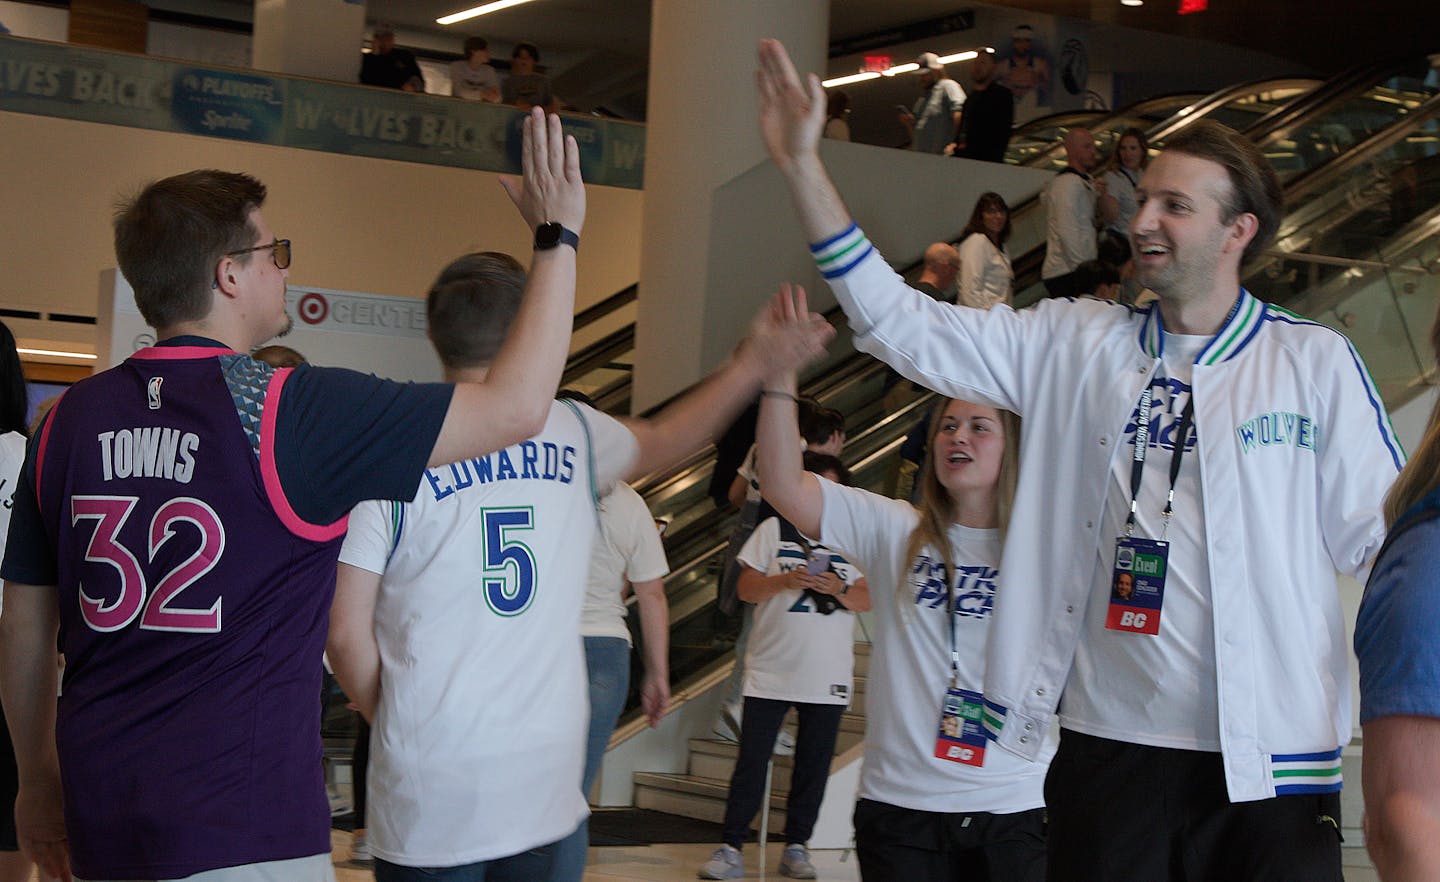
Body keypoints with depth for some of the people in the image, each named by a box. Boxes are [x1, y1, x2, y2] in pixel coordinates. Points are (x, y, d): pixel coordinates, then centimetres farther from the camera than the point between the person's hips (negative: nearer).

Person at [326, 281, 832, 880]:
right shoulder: (573, 433, 2)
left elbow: (347, 632, -11)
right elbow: (664, 440, 25)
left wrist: (389, 719, 5)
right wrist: (756, 362, 34)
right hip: (544, 782, 4)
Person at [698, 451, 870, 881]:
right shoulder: (774, 530, 5)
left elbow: (868, 600, 5)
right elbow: (746, 588, 1)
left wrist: (839, 590, -15)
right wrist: (786, 580, -16)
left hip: (827, 677, 2)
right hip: (771, 670, -2)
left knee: (813, 764, 6)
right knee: (752, 760, -4)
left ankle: (796, 847, 16)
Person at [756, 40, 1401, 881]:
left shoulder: (1314, 362, 0)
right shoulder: (1075, 346, 7)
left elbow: (1384, 541, 0)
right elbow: (902, 323, 3)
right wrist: (802, 164, -2)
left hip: (1269, 764, -2)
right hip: (1110, 742, 3)